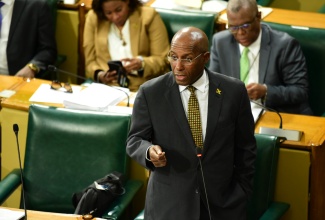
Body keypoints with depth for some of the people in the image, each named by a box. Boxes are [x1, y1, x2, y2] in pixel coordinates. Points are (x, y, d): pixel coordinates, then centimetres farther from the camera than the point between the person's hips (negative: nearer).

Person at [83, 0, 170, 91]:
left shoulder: (149, 16, 0)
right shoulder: (93, 18, 5)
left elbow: (163, 60, -2)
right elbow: (90, 61, 7)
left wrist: (142, 64, -21)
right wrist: (99, 75, -13)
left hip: (140, 88, -2)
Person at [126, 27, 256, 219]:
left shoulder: (233, 91, -5)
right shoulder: (150, 93, -7)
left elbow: (245, 147, 3)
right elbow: (135, 140, -2)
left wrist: (242, 194, 4)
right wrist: (149, 151, -24)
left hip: (222, 203, 1)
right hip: (168, 204, 0)